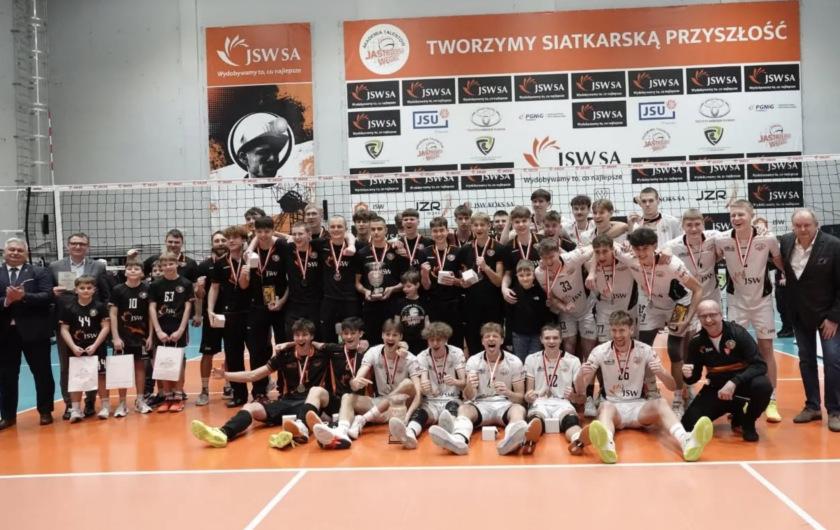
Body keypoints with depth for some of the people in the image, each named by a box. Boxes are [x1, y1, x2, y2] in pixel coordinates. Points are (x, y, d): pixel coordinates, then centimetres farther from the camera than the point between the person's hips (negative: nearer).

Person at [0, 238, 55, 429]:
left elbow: (48, 296, -10)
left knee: (42, 373, 6)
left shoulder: (39, 273, 2)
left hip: (34, 331, -2)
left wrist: (23, 296, -20)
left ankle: (45, 411, 18)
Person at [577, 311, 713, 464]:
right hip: (612, 405, -1)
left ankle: (686, 441, -58)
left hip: (638, 406, 1)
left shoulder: (645, 350, -1)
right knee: (606, 407, -36)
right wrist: (581, 374, -28)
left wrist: (661, 373, -25)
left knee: (660, 403, -30)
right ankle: (607, 445, -69)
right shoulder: (600, 351, -2)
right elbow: (579, 388, -4)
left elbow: (673, 386, -2)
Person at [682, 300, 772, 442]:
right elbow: (694, 377, 2)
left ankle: (748, 422, -5)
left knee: (763, 386, -37)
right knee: (689, 424, -14)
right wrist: (688, 375, -24)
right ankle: (734, 410, 12)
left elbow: (759, 365, -21)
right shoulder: (697, 342, -7)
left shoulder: (737, 333, -16)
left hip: (742, 382, -2)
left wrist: (734, 382, -34)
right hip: (716, 387, 3)